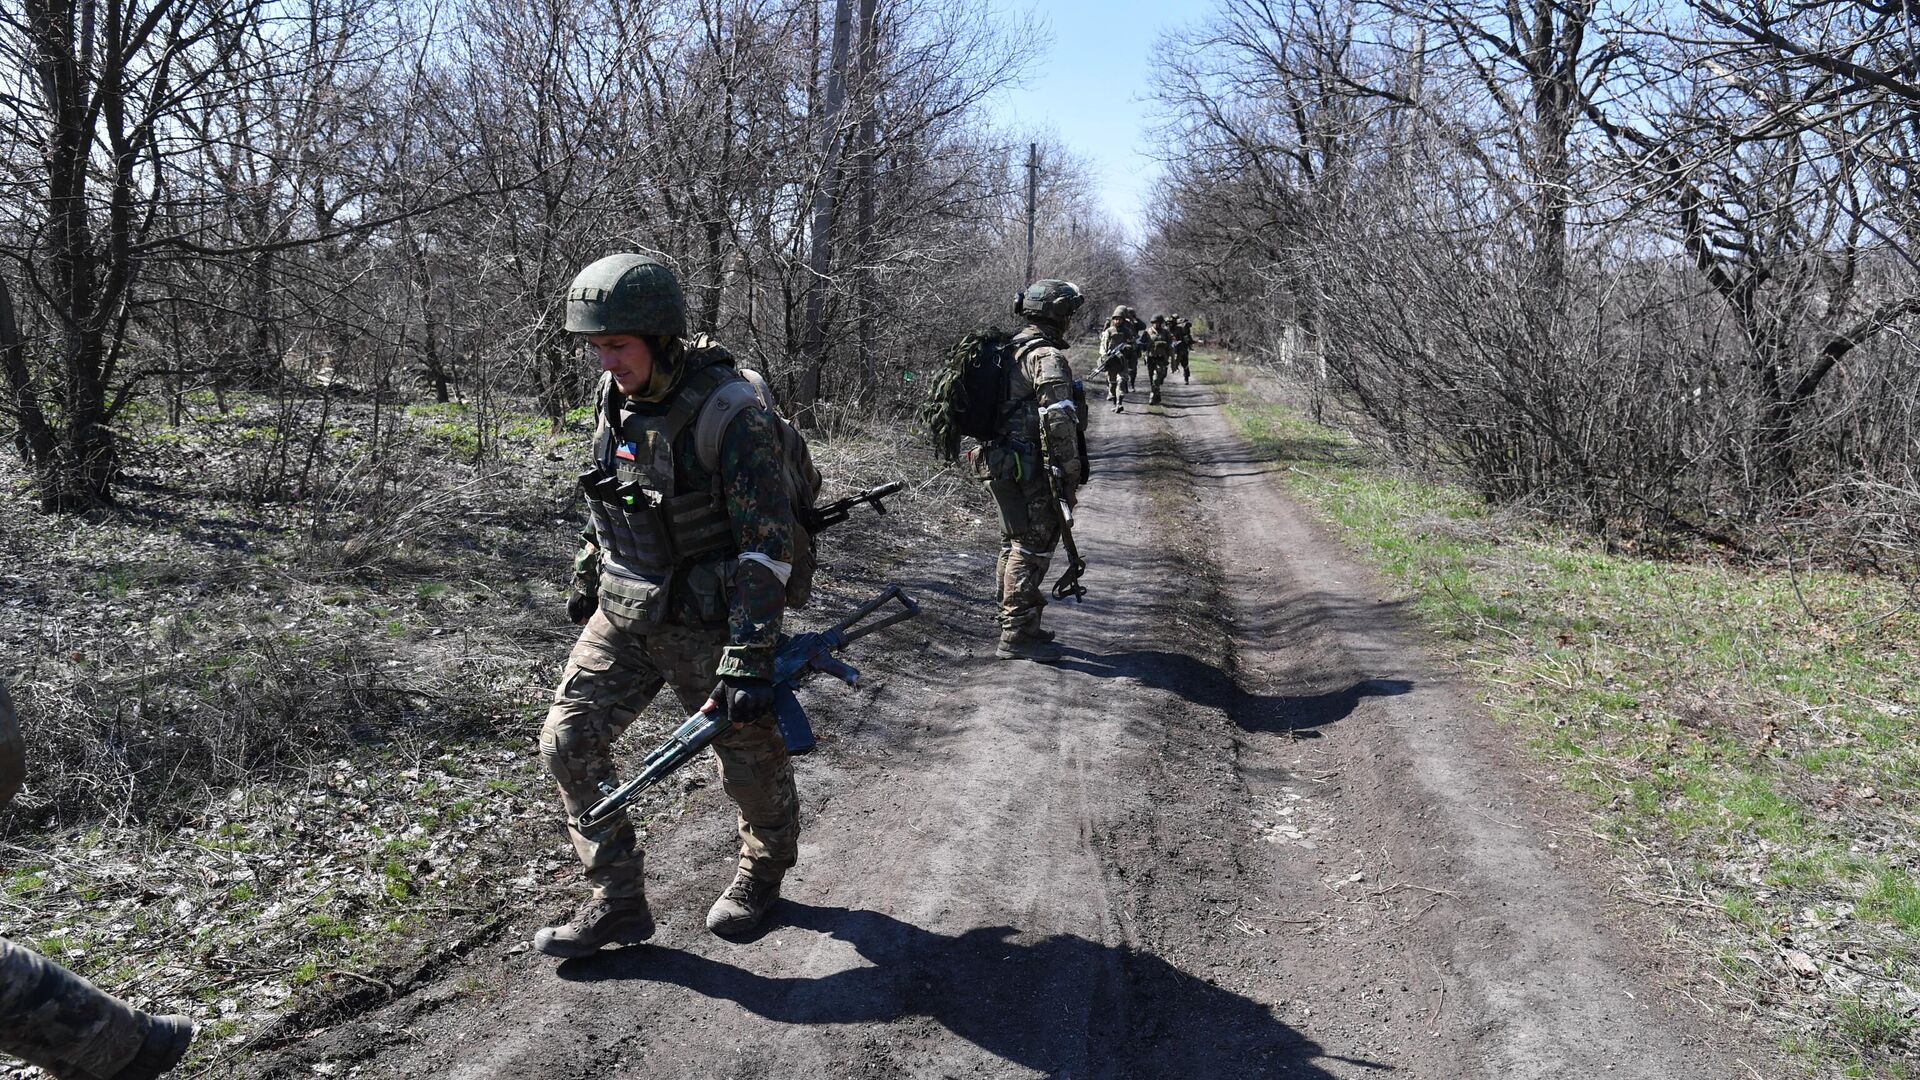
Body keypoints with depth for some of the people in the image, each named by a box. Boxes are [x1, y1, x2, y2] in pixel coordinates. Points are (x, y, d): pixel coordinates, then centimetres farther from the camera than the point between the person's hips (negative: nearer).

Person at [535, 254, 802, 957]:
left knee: (750, 758, 10)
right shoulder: (614, 395, -1)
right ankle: (617, 904, 14)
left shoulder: (729, 411, -23)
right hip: (623, 610, 6)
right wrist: (586, 576, 23)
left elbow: (769, 543, -24)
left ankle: (763, 871, 40)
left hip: (707, 620, -6)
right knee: (568, 744, 1)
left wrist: (748, 658, -28)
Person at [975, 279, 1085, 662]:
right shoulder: (1047, 357, -15)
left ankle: (1015, 623, 29)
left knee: (1015, 544, 19)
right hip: (1030, 469, -10)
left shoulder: (1010, 352, 15)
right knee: (1033, 546, -3)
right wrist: (1070, 474, -17)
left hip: (999, 463, 10)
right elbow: (1059, 421, -22)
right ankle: (1017, 636, -1)